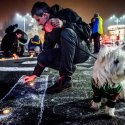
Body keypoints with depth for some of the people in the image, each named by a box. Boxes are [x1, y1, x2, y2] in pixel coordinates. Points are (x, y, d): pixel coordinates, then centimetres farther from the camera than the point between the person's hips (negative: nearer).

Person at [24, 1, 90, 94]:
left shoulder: (66, 13, -10)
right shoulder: (49, 27, 7)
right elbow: (46, 50, 9)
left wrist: (64, 24, -33)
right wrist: (35, 74, 6)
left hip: (82, 51, -5)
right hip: (68, 53, 6)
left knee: (67, 32, -34)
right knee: (42, 57, -14)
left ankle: (65, 78, -32)